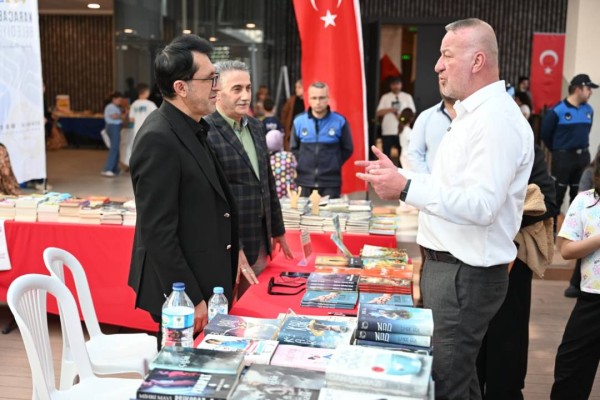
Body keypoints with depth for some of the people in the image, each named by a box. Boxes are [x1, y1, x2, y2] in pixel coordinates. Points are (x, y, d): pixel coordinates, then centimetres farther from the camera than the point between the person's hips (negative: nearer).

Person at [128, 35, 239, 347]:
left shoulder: (192, 129, 8)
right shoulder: (158, 140, -22)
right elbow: (157, 232, -23)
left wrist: (231, 259, 17)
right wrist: (190, 298, -20)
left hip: (204, 282, 9)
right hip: (183, 290, -9)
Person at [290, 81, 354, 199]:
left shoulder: (340, 121, -3)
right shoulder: (299, 121, 1)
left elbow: (347, 149, 7)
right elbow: (294, 149, 13)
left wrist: (333, 164, 0)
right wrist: (302, 165, 3)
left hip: (331, 182, -1)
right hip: (304, 181, 2)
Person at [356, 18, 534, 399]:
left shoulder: (496, 119, -20)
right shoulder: (473, 113, 14)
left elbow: (481, 205, -28)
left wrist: (406, 188, -28)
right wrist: (400, 177, 5)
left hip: (465, 273, -10)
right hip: (449, 265, 10)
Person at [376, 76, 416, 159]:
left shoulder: (407, 97, 8)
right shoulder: (385, 97, 7)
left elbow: (412, 112, 6)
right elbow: (379, 113, 3)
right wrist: (389, 110, -12)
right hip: (387, 131, 0)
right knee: (386, 153, 4)